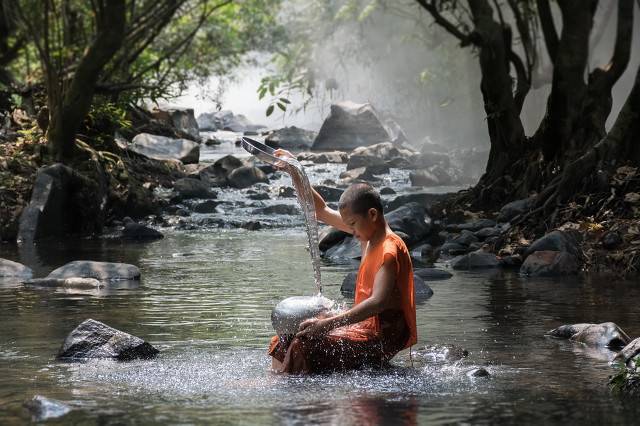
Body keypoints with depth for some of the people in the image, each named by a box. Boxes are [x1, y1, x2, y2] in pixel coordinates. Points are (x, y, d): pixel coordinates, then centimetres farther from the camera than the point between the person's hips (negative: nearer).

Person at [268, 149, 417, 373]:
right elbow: (322, 211, 20)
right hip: (367, 324, 10)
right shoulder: (369, 233, 10)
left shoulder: (390, 250, -19)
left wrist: (327, 324, -35)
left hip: (385, 334, -10)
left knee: (305, 345, -25)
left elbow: (379, 302, -30)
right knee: (289, 337, 4)